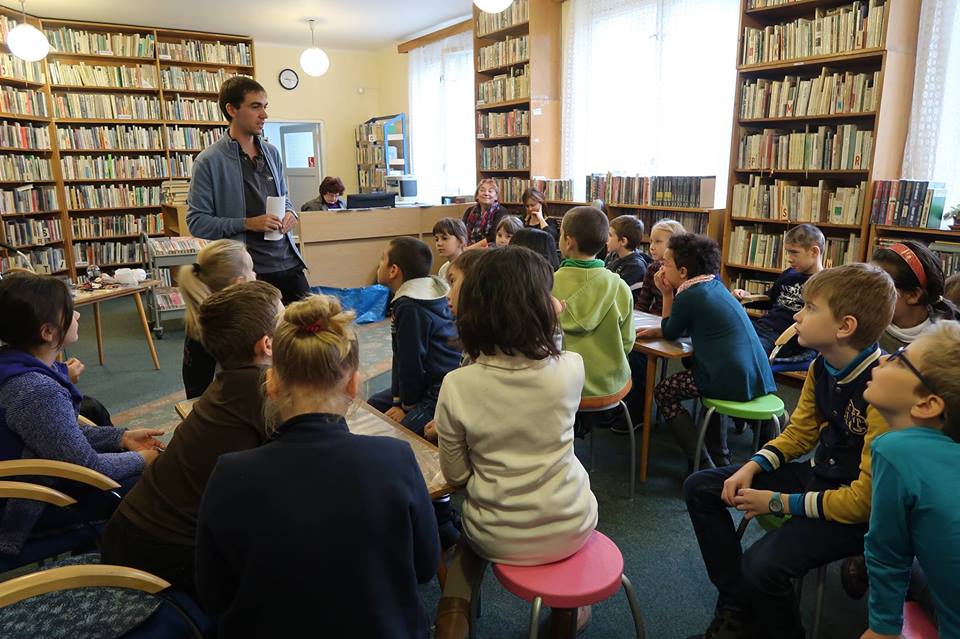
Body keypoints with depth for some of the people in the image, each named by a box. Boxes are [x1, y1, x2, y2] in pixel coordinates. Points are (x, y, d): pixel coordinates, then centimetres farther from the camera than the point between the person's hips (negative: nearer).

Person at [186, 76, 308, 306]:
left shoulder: (271, 152, 12)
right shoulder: (209, 161, -7)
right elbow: (196, 221, -8)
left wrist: (290, 213, 1)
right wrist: (248, 224, -16)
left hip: (288, 261, 6)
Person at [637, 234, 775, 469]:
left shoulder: (689, 296, -11)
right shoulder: (715, 284, 14)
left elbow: (671, 334, 5)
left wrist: (667, 294, 7)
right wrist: (655, 331, 12)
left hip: (732, 382, -8)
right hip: (757, 376, 8)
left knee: (663, 392, 9)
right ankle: (720, 458, 36)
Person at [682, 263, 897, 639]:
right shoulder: (821, 367, -4)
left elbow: (865, 499, -26)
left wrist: (778, 502, -19)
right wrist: (751, 468, -6)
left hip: (857, 509, -9)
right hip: (818, 475, 9)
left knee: (763, 564, -31)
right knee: (700, 488, 5)